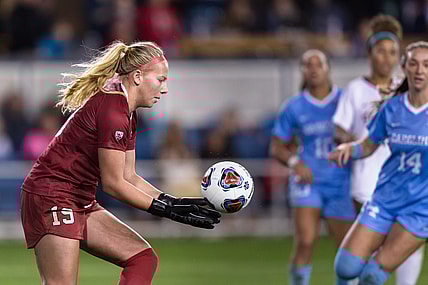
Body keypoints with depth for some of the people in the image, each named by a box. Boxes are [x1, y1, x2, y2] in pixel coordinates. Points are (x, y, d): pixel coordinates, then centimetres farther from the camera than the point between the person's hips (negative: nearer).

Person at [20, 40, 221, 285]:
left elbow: (129, 177, 15)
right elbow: (113, 183, -18)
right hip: (52, 198, -11)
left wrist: (176, 203, 6)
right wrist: (168, 210, -14)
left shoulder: (128, 115, 12)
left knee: (143, 258, 3)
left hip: (81, 202, 11)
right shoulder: (112, 109, -19)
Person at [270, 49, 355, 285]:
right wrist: (295, 162, -13)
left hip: (340, 184, 1)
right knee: (305, 242, -21)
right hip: (308, 180, -1)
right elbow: (276, 147, 6)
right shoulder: (293, 108, 1)